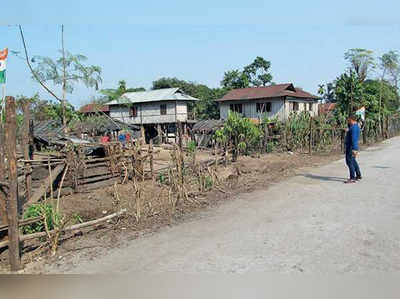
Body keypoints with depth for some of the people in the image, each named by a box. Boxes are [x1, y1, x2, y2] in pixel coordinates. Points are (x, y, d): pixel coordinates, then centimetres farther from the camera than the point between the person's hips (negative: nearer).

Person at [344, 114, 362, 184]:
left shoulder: (354, 127, -18)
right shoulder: (355, 126, 14)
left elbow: (354, 139, -26)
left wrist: (354, 149, -30)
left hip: (351, 148, -11)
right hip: (350, 147, 11)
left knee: (349, 161, -11)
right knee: (353, 161, 20)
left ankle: (352, 178, -12)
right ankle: (358, 176, 31)